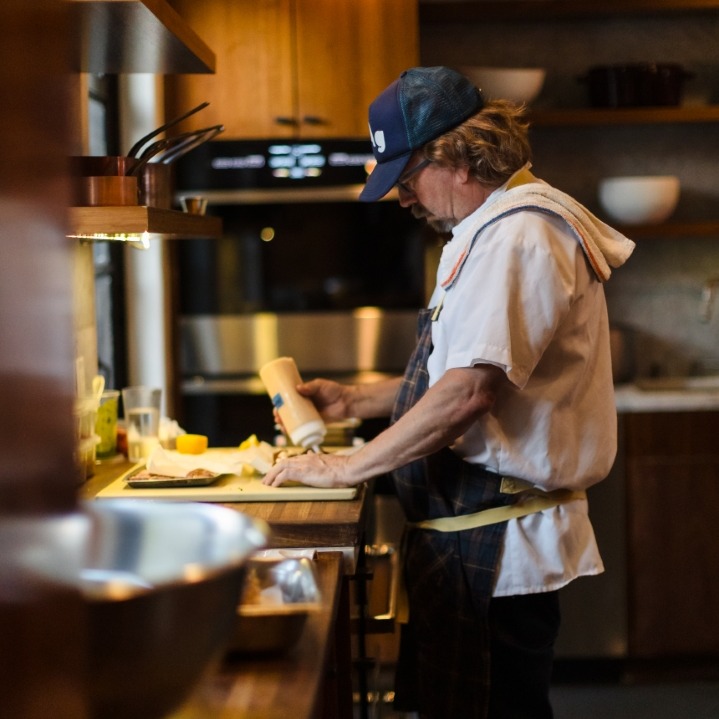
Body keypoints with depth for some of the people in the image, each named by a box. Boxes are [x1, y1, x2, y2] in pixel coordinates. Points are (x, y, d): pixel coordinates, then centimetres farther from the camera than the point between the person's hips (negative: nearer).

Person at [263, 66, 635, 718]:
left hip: (495, 546, -11)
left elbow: (469, 392, -26)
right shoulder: (491, 230, 19)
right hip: (471, 537, 11)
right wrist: (355, 401, 15)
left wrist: (348, 469, -17)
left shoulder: (519, 231, -17)